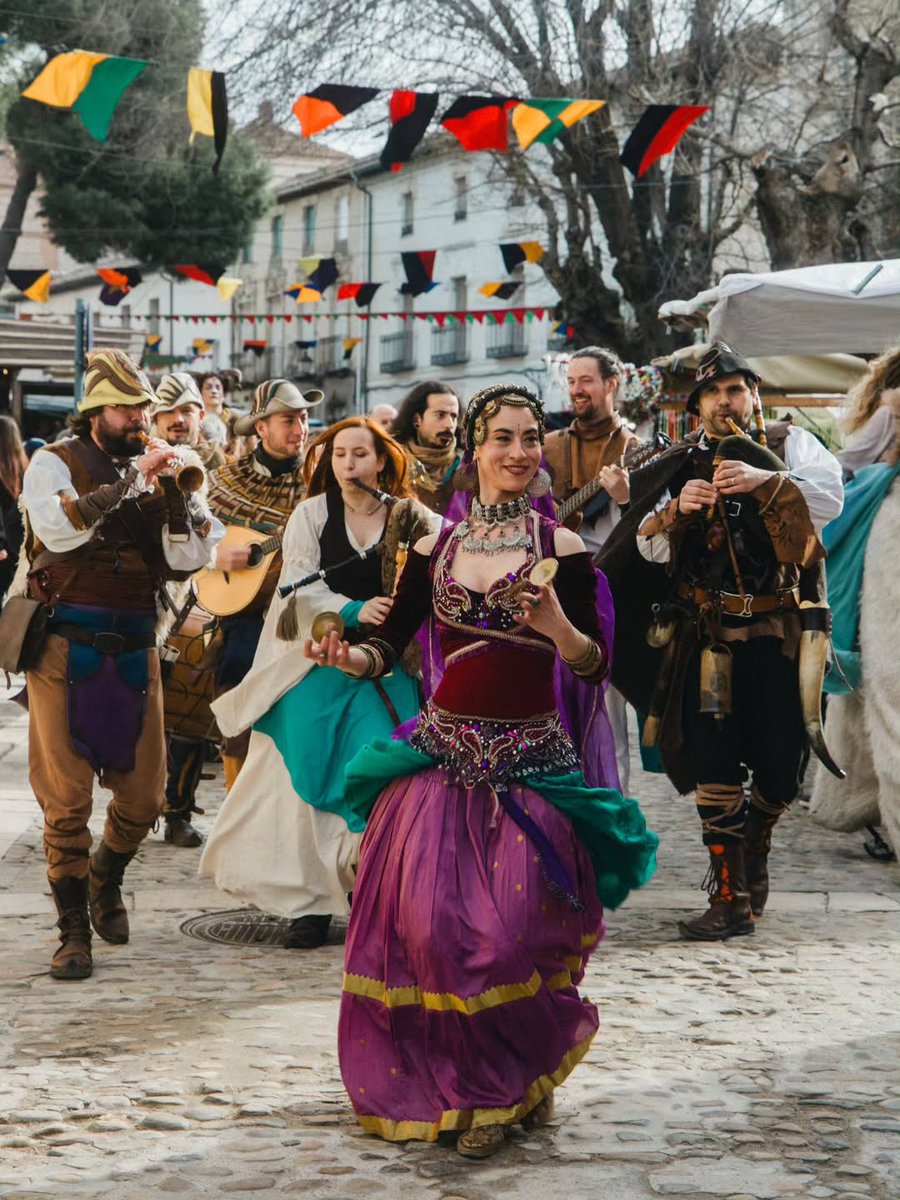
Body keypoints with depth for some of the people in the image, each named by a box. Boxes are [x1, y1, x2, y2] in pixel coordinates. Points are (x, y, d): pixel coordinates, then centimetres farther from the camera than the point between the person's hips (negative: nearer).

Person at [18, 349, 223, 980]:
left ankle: (106, 879, 37)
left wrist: (172, 490, -13)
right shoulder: (55, 464, -2)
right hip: (66, 648, -4)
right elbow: (58, 527, -22)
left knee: (144, 795, 8)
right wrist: (131, 478, -21)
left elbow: (190, 559, 1)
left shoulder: (156, 468, 10)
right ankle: (75, 928, 9)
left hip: (135, 649, 4)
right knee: (67, 797, -3)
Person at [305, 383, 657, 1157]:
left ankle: (513, 1088, 16)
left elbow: (595, 666, -6)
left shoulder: (562, 549, -1)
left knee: (512, 932, -9)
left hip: (533, 766, -2)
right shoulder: (434, 548, 8)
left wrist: (558, 628, -25)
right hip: (443, 758, 3)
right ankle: (463, 1085, 19)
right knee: (429, 925, -4)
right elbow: (388, 648, 8)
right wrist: (345, 657, -13)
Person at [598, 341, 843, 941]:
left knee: (779, 763, 3)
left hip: (779, 637, -1)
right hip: (709, 638, 1)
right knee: (713, 766, -5)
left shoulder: (789, 445, 7)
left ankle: (755, 850, 33)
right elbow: (649, 547, 4)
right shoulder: (684, 463, 11)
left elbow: (829, 497, -12)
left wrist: (766, 480, -28)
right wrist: (677, 508, -17)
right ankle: (731, 898, 0)